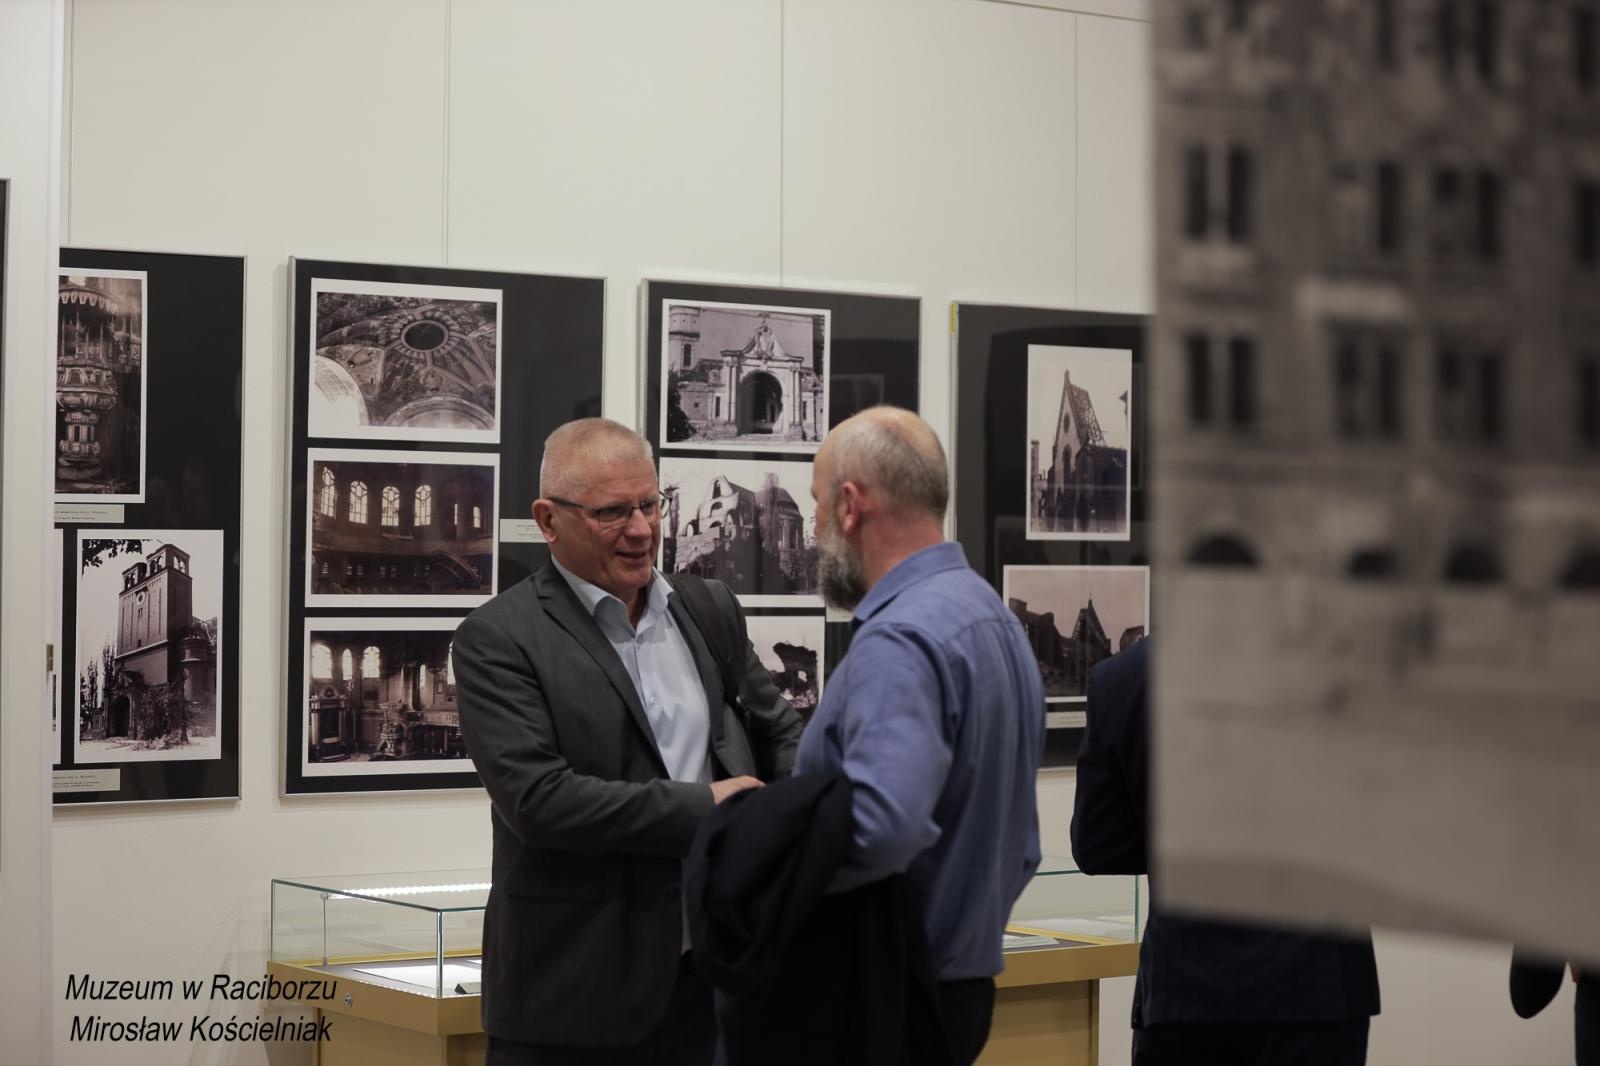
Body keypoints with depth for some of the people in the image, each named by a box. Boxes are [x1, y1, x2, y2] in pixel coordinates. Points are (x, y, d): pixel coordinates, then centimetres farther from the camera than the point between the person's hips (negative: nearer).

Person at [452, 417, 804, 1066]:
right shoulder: (499, 640, -7)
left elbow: (779, 734, 20)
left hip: (712, 978, 5)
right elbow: (537, 798, -17)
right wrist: (704, 805, -14)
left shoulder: (710, 610, 11)